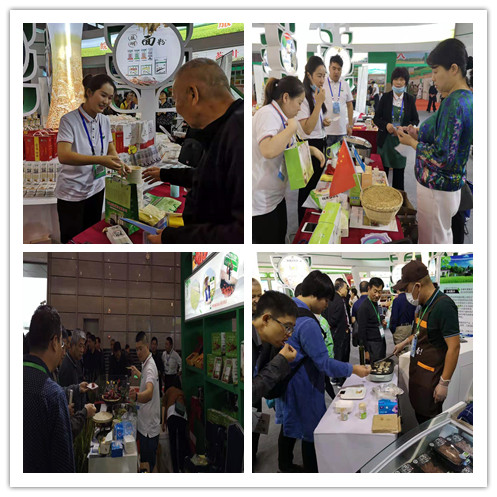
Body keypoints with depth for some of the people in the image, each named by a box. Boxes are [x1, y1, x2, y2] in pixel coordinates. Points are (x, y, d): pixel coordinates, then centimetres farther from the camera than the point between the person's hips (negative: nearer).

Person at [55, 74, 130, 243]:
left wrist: (118, 164, -13)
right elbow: (63, 156, -29)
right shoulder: (69, 120, -17)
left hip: (96, 189, 6)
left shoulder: (104, 121, 4)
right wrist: (100, 160, -38)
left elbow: (111, 149, 11)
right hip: (72, 193, -6)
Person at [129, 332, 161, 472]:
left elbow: (149, 392, -40)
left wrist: (137, 396, -58)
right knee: (144, 461, 18)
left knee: (149, 465, -3)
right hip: (144, 425, 10)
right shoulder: (146, 364, 12)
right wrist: (138, 373, 41)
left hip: (150, 428, -10)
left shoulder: (150, 366, -20)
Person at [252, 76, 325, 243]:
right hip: (261, 202, -11)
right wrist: (292, 127, -25)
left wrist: (312, 149, 12)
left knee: (280, 238, 18)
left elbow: (289, 146, 29)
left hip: (276, 195, 11)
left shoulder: (279, 116, 12)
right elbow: (268, 150, -40)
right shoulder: (267, 114, -20)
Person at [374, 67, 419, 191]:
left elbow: (416, 120, 6)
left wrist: (408, 127, -16)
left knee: (399, 171, 6)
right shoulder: (385, 97, 0)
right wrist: (386, 125, -19)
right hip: (385, 139, 0)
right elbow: (376, 118, 1)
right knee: (383, 170, 3)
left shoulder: (410, 99, 3)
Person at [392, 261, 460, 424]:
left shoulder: (444, 306, -23)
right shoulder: (426, 304, 7)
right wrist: (405, 343, 24)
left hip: (431, 377, -9)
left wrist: (444, 384, -24)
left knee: (429, 418, 1)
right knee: (419, 413, 19)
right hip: (417, 371, 9)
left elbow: (454, 346, -25)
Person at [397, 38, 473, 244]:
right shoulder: (468, 98, 6)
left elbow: (443, 158, -25)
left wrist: (411, 142, -12)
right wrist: (420, 135, 5)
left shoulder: (454, 104, -24)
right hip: (452, 185, 10)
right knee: (444, 236, 22)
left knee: (432, 242, 3)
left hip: (436, 188, -10)